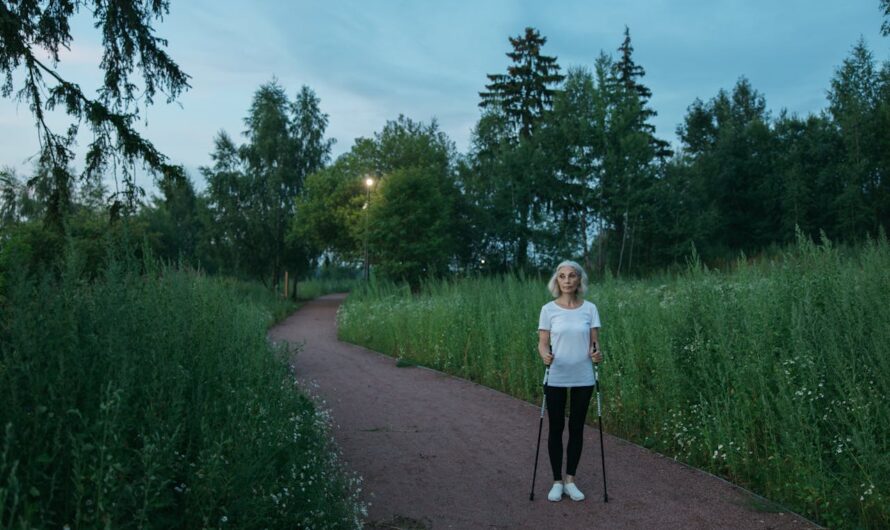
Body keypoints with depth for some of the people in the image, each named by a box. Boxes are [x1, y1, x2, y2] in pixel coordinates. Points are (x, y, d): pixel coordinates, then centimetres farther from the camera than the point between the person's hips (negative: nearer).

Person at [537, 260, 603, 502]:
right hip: (556, 378, -1)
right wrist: (545, 355, -26)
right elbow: (543, 343, -4)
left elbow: (594, 341, 1)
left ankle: (570, 480, 22)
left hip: (582, 379, 2)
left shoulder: (590, 308, 0)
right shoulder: (549, 309, -4)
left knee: (577, 428, 10)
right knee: (556, 428, 6)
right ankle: (557, 481, 19)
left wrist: (596, 353, -21)